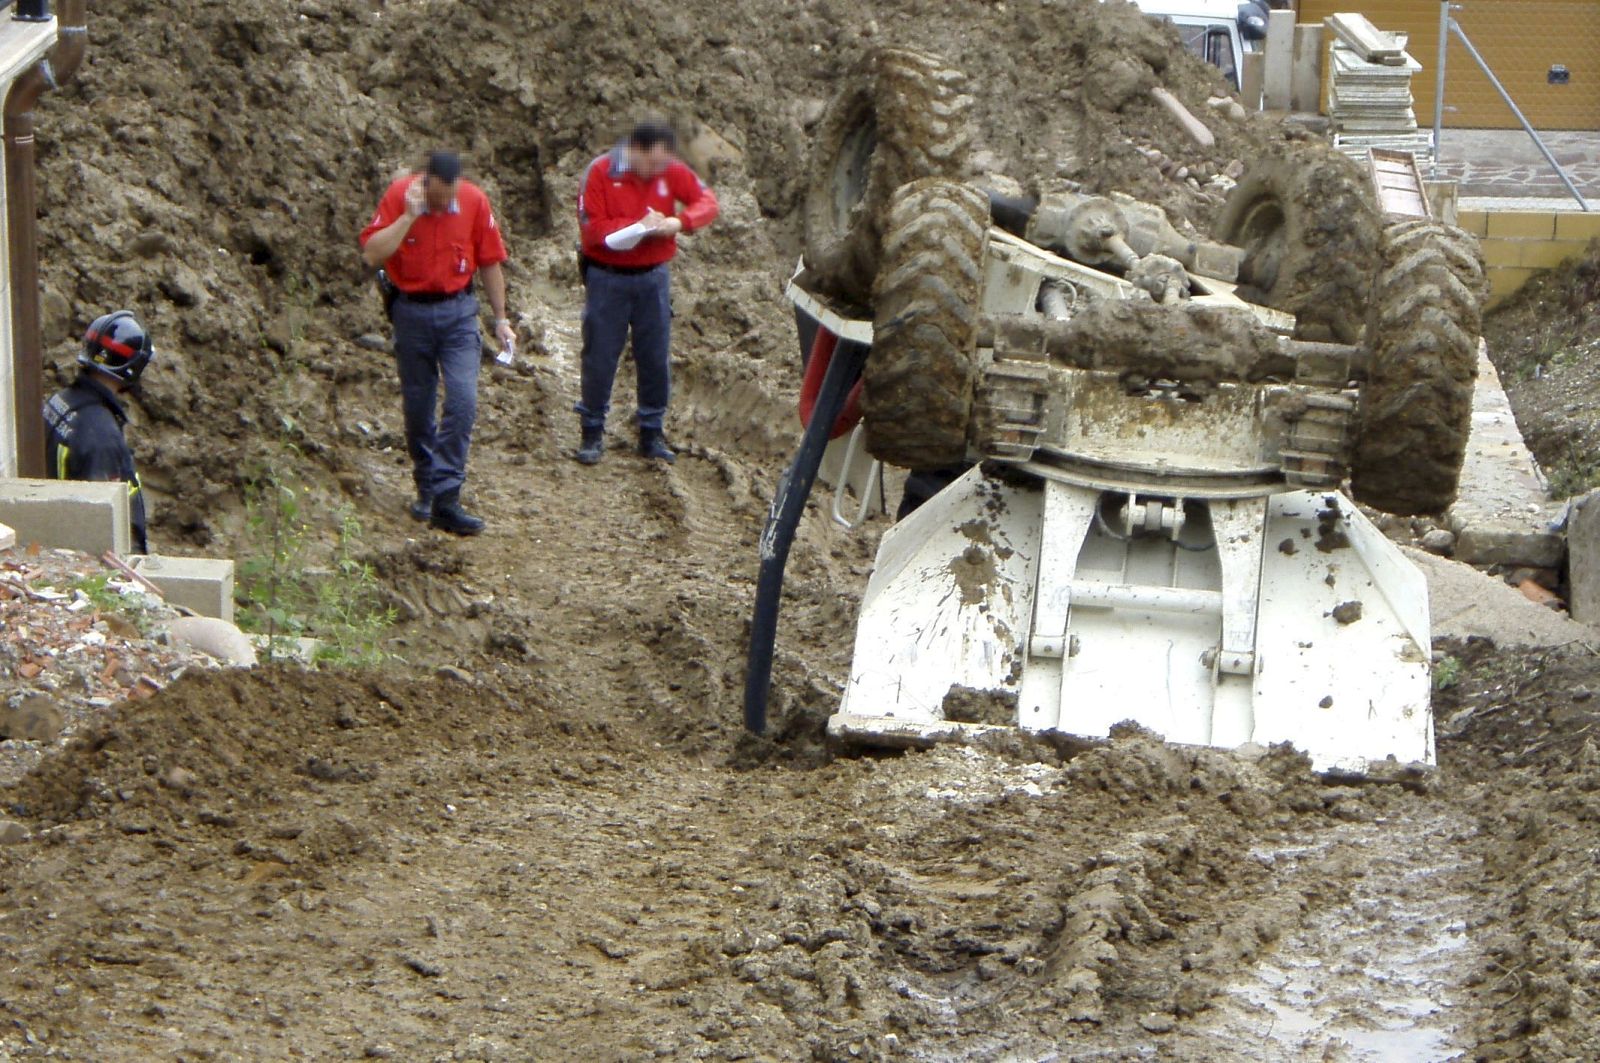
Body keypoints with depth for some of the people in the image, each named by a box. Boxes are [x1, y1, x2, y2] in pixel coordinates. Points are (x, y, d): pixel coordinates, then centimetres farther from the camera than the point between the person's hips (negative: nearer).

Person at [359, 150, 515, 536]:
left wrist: (501, 319, 9)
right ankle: (426, 488, 26)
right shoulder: (399, 195, -10)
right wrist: (409, 215, -25)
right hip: (411, 312, 0)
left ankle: (446, 498, -13)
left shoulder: (474, 201, -6)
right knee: (417, 406, 8)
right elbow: (372, 254, -18)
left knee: (463, 400, -14)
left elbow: (489, 262, 6)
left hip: (458, 311, 0)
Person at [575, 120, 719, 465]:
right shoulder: (601, 172, -14)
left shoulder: (671, 171, -4)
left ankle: (652, 433, 18)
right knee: (600, 357, 3)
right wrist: (639, 226, -24)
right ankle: (592, 433, 14)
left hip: (653, 277, 3)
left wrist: (679, 222, -24)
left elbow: (707, 203, -4)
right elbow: (591, 229, -17)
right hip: (607, 278, -3)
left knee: (655, 357, 7)